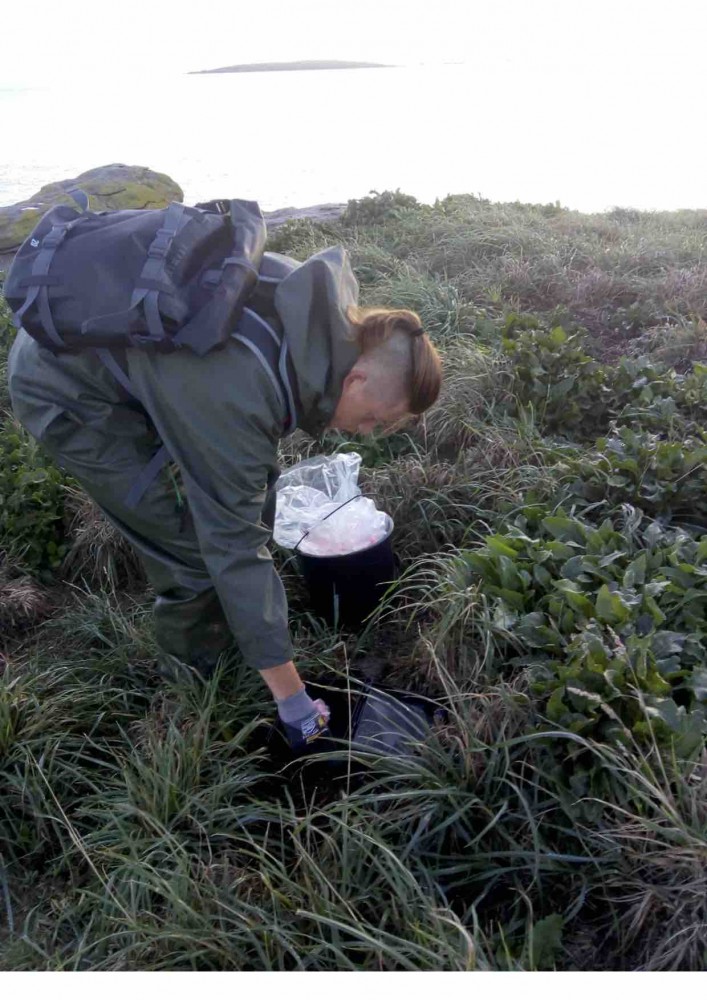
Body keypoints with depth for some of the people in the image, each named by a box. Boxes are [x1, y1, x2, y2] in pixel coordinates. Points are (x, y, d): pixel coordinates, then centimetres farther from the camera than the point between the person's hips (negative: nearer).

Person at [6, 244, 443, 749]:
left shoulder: (323, 298, -15)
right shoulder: (241, 397, -37)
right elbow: (234, 546, -31)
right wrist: (291, 696, -23)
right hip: (67, 393, -8)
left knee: (256, 484, 7)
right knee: (197, 549, -10)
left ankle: (227, 613, 29)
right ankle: (193, 677, 18)